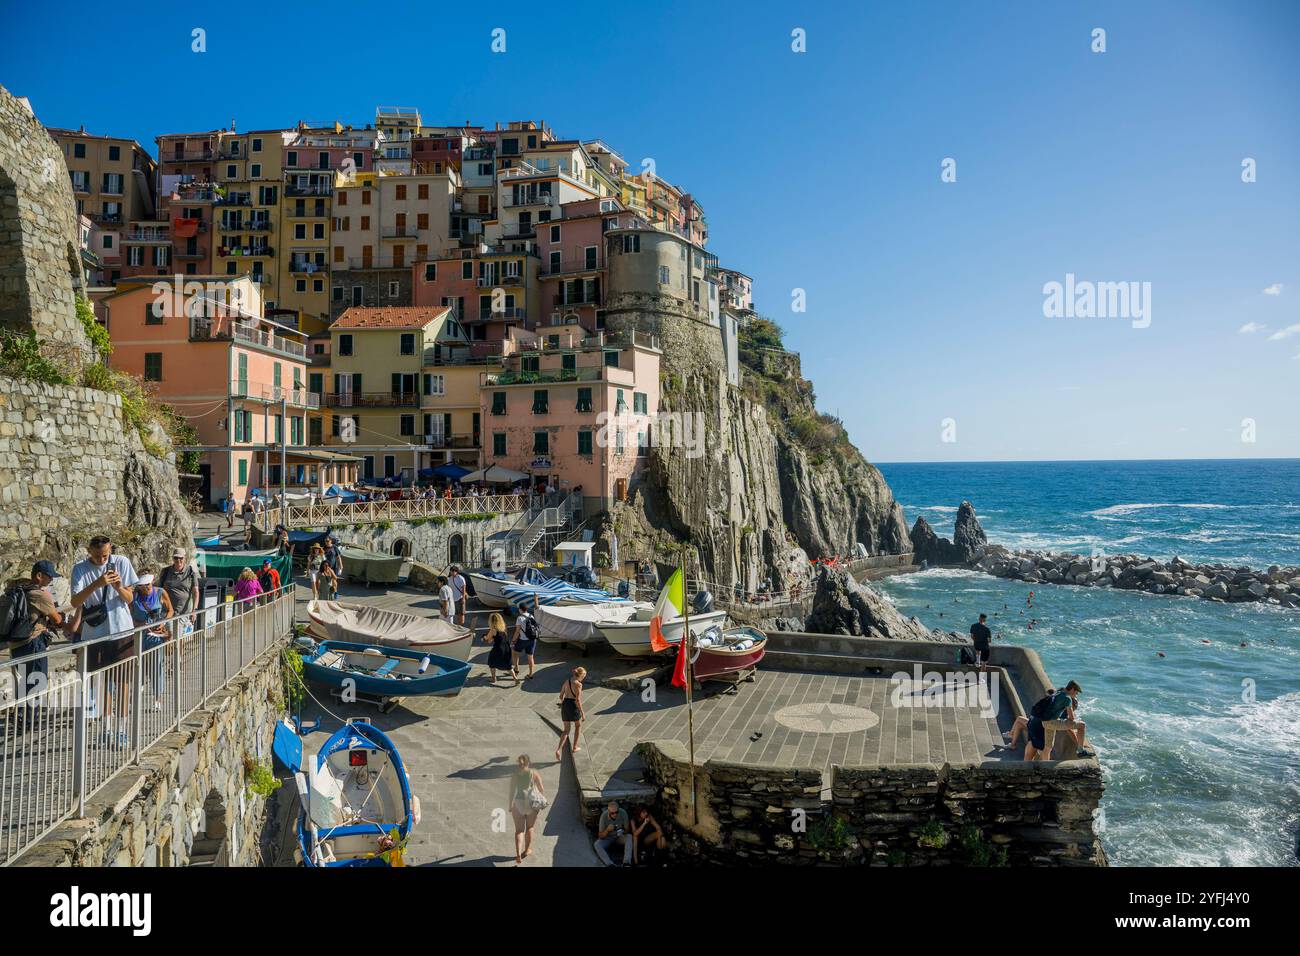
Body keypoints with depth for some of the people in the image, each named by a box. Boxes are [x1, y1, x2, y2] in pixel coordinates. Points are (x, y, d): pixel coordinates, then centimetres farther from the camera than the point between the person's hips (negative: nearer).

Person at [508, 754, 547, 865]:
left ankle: (518, 854, -7)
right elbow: (541, 789, -3)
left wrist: (510, 806, 4)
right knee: (529, 827, 21)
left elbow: (512, 791, -5)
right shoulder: (534, 773, -3)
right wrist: (543, 802, 11)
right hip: (532, 803, 1)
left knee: (519, 830, 6)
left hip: (518, 803, -1)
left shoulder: (514, 775, -4)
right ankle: (527, 849, 35)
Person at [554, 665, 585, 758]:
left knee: (566, 730, 15)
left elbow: (561, 696, 15)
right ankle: (575, 747, 29)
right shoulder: (578, 684, -13)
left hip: (564, 705, 6)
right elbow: (578, 700, -17)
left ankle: (558, 749, -3)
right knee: (578, 726, 24)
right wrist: (582, 713, -11)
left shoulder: (566, 681, 9)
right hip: (573, 706, -6)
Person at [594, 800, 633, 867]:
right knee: (597, 844, -31)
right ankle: (610, 865, -41)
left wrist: (623, 832, -32)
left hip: (619, 837, 1)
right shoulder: (604, 816, -24)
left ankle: (626, 863, -37)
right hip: (607, 838, -1)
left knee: (629, 836, -30)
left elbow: (627, 829, -9)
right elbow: (600, 836, -18)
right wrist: (607, 830, -39)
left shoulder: (623, 813, -20)